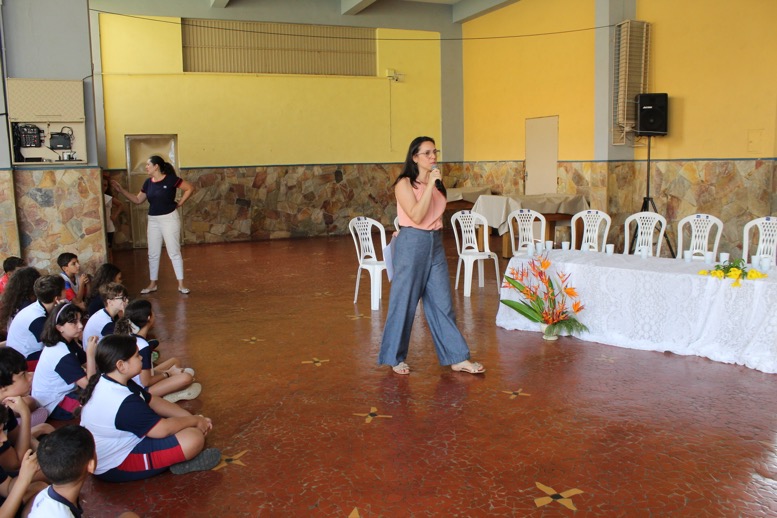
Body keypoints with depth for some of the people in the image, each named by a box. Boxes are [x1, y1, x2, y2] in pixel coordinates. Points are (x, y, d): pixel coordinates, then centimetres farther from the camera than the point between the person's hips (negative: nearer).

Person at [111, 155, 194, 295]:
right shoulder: (148, 182, 6)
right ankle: (152, 284, 21)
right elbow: (138, 200, 12)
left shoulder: (170, 179, -12)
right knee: (153, 254, 10)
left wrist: (180, 203, -11)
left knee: (174, 252, -3)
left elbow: (190, 188, -11)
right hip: (153, 221, 6)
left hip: (169, 219, -6)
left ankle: (181, 284, 4)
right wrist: (121, 190, 5)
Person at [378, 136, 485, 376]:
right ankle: (395, 358, 18)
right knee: (404, 302, 3)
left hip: (435, 243, 6)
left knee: (442, 302, 7)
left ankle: (457, 358, 12)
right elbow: (416, 216, -22)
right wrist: (430, 185, -21)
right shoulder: (405, 183, -9)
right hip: (412, 244, -6)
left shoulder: (437, 182, 11)